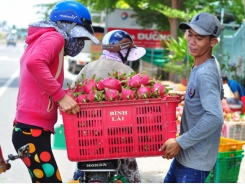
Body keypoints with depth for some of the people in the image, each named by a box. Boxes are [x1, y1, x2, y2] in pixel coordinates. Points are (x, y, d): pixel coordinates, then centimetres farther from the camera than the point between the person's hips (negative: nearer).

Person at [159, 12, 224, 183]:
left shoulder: (205, 74, -25)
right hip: (186, 153, 10)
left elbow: (215, 118, -33)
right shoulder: (209, 64, 4)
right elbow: (218, 95, 20)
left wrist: (180, 142, -27)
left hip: (196, 159, -10)